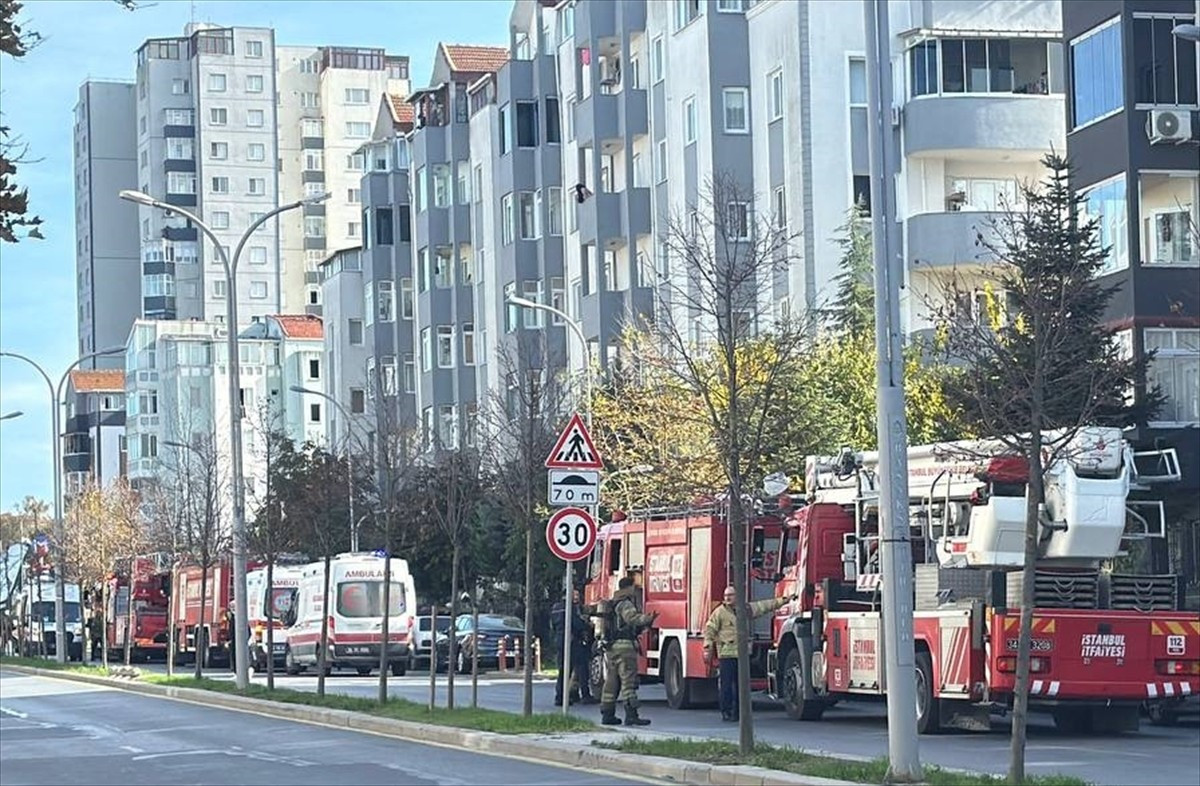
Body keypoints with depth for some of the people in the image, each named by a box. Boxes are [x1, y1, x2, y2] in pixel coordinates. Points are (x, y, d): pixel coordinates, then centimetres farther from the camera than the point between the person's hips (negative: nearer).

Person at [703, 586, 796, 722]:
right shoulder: (719, 612, -2)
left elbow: (764, 606, 22)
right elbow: (709, 630, -3)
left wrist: (783, 600, 24)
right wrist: (707, 649, -10)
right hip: (726, 654, -5)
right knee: (725, 685, -6)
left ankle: (737, 712, 13)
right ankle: (726, 712, 0)